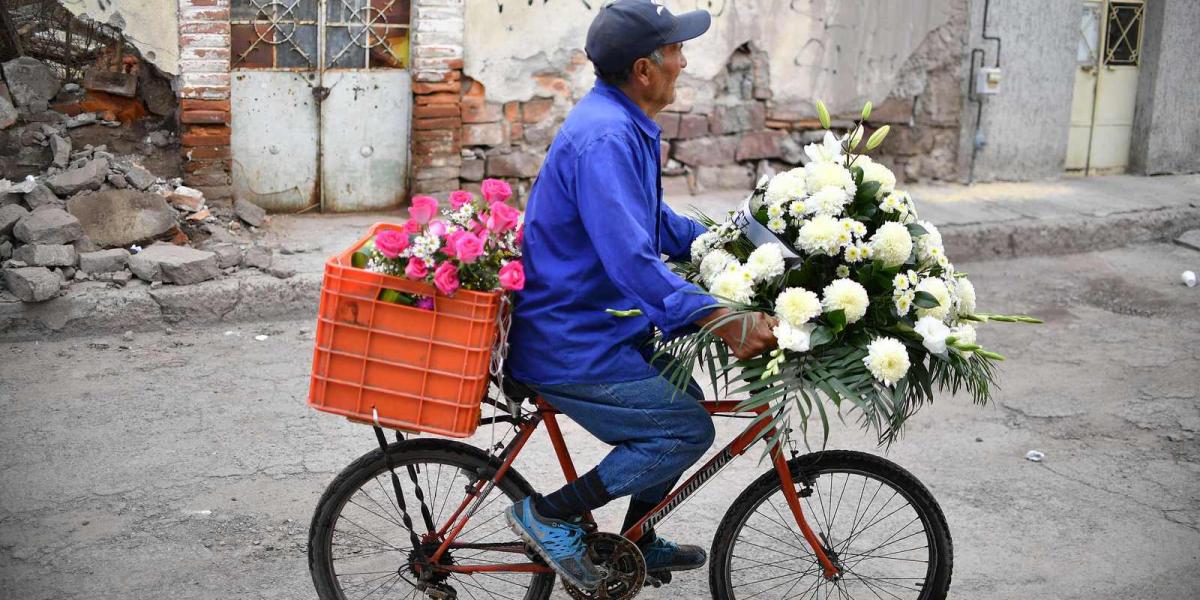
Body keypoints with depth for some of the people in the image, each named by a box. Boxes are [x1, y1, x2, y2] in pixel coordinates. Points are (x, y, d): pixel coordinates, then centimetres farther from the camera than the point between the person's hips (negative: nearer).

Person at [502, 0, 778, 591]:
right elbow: (632, 260, -33)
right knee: (687, 429, -10)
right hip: (570, 347, -10)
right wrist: (725, 321, -35)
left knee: (682, 401, 19)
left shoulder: (623, 123, 10)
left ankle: (636, 541, 33)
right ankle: (549, 514, 0)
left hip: (591, 325, 11)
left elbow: (652, 219, 24)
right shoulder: (605, 138, -25)